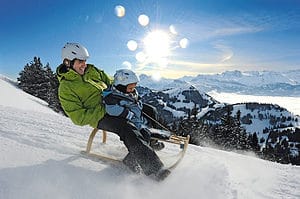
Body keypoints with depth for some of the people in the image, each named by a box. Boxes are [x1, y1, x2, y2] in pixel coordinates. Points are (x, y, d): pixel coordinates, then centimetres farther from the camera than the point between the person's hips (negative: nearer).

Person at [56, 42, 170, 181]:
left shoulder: (91, 70, 13)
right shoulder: (65, 88, -5)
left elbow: (110, 82, 22)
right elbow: (79, 118, -11)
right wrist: (103, 110, -20)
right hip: (100, 117, -7)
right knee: (126, 128, -34)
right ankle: (152, 167, -33)